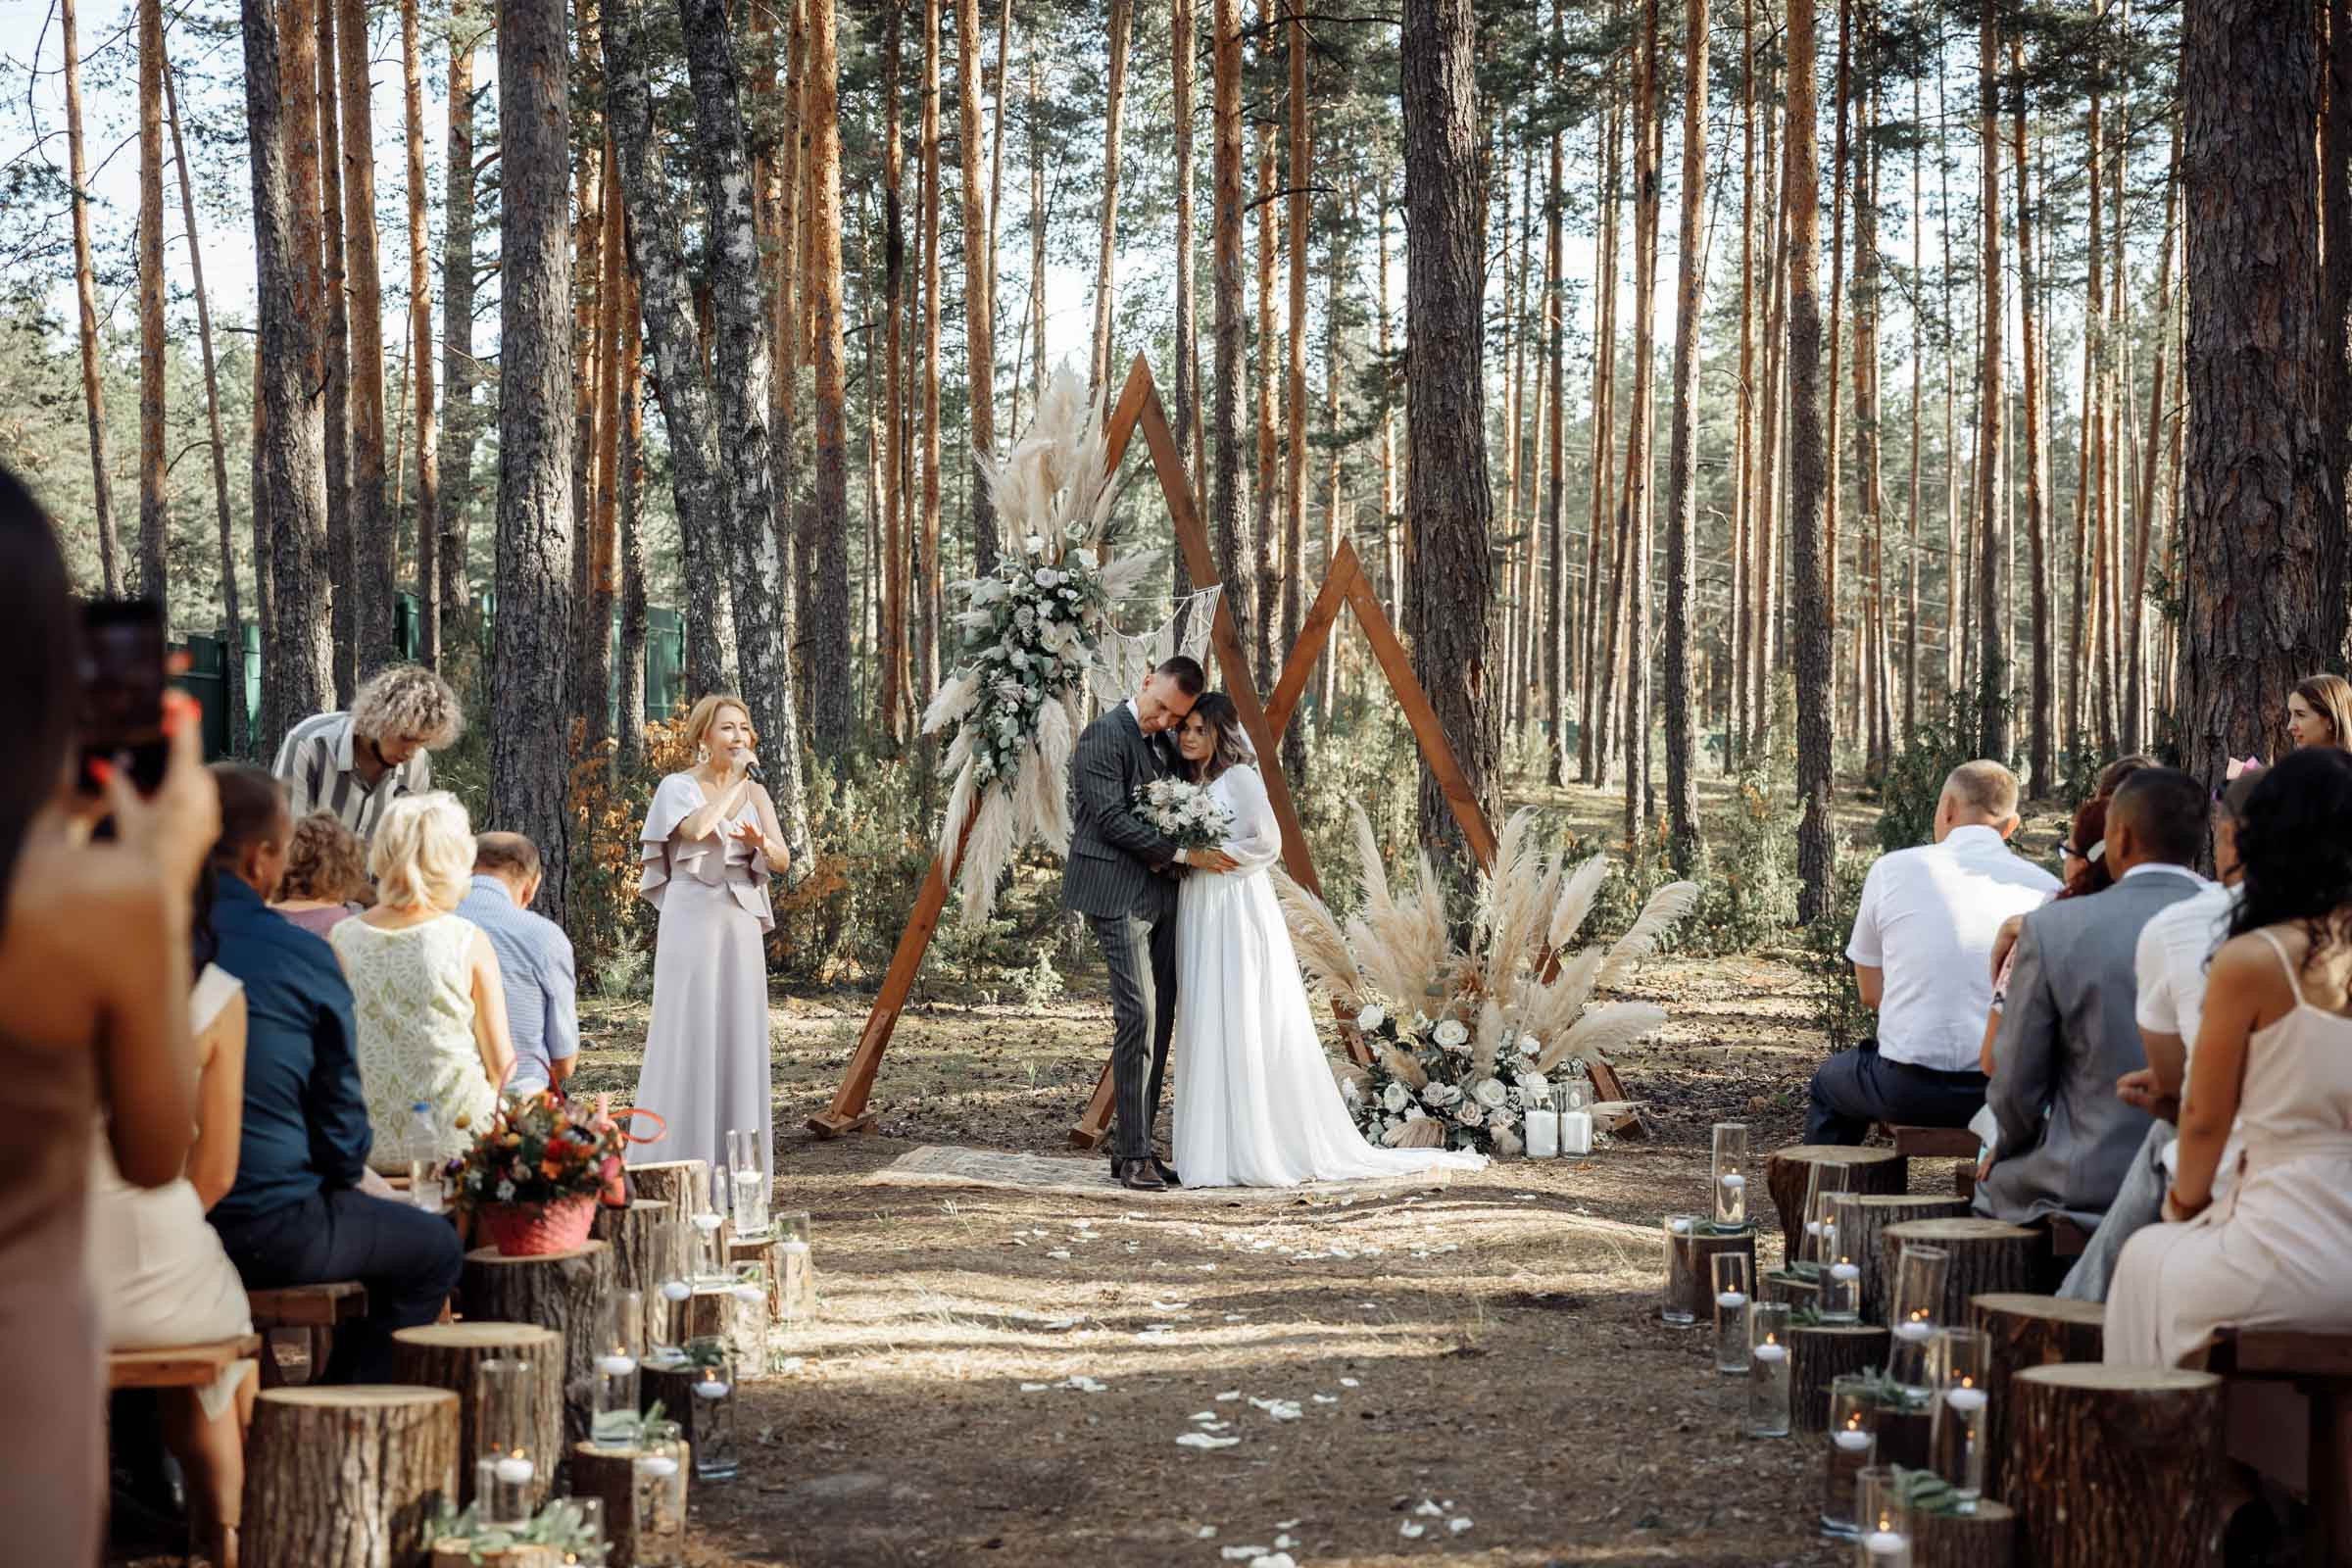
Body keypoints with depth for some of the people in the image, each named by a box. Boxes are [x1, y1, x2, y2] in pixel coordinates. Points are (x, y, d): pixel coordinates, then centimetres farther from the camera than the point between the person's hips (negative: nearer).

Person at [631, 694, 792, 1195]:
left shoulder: (755, 793, 12)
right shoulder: (677, 787, -1)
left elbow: (781, 861, 4)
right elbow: (696, 829, -22)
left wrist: (759, 840, -18)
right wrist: (734, 779, -11)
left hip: (741, 926, 5)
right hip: (691, 921, -5)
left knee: (741, 1035, 3)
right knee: (687, 1033, -7)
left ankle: (734, 1169, 9)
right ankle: (674, 1166, -3)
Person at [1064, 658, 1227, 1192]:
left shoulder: (1166, 745, 17)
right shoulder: (1105, 736, -10)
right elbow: (1111, 817, -17)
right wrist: (1182, 853, -16)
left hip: (1159, 895, 9)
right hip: (1119, 894, -9)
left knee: (1158, 1023, 6)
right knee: (1137, 1017, -15)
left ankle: (1134, 1149, 12)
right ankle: (1134, 1155, -13)